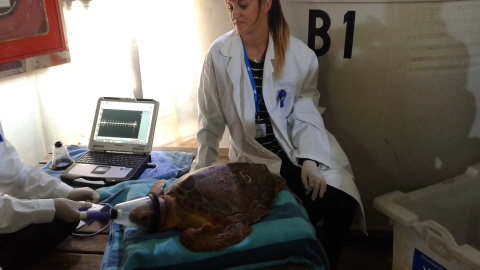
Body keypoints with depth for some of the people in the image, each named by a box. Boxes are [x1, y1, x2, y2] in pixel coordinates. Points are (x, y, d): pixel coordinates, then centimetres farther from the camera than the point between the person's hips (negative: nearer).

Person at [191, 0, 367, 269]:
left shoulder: (300, 54, -8)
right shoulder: (219, 54, -8)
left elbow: (305, 113, -4)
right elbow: (211, 119, -3)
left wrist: (309, 159, -18)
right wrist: (202, 171, -7)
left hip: (299, 147, 2)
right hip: (255, 154, -1)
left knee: (343, 202, -17)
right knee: (314, 203, -20)